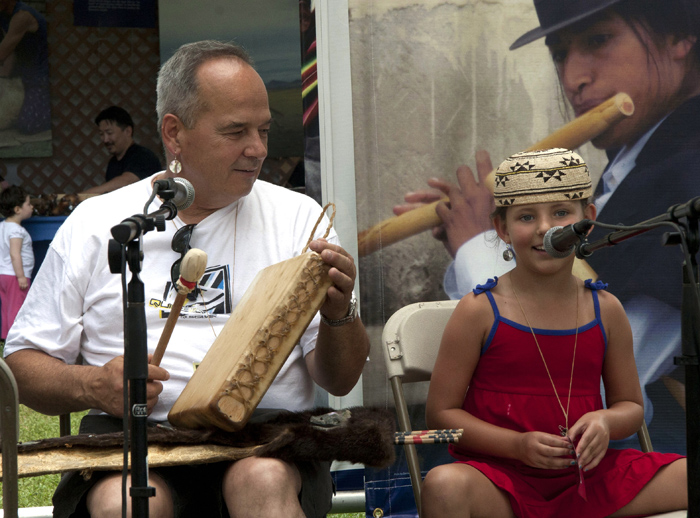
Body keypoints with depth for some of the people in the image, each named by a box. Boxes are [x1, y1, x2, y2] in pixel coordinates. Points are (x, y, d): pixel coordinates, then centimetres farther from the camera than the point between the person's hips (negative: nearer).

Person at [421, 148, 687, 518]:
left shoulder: (605, 310, 7)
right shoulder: (479, 311, -4)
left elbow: (631, 404, 16)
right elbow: (441, 412, -3)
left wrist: (606, 422, -9)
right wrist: (518, 445, -17)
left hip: (585, 474, 4)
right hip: (501, 479, -4)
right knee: (445, 485, -38)